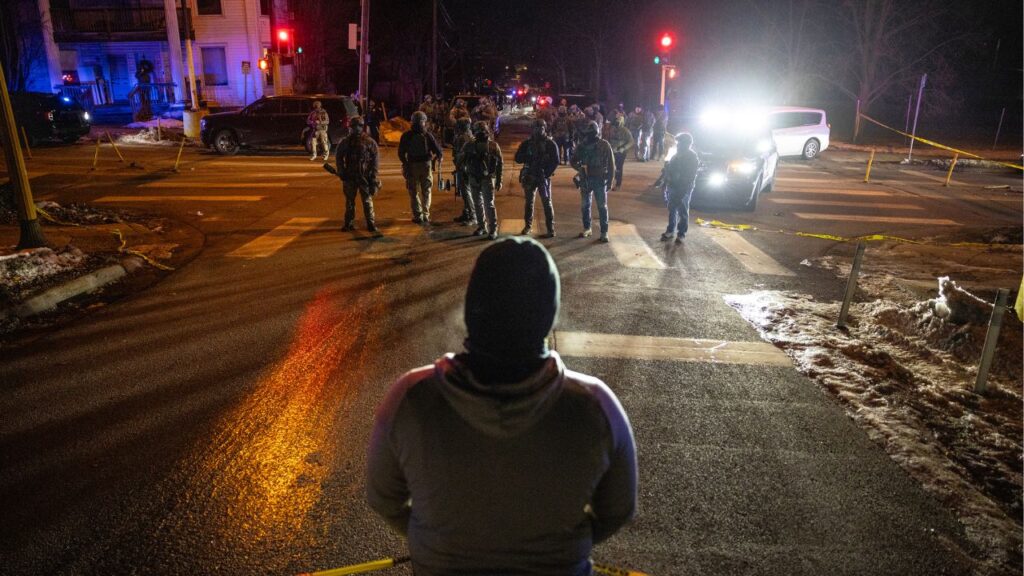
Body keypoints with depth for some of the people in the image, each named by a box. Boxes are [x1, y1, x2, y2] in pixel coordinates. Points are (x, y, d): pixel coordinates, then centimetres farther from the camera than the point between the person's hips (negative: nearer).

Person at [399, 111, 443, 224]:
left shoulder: (406, 135, -3)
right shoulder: (427, 135, -6)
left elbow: (401, 153, -2)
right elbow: (438, 150, -8)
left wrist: (405, 163, 13)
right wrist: (439, 157, 13)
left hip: (412, 166, 0)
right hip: (426, 165, 0)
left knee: (413, 192, 10)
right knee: (426, 192, 13)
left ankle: (418, 216, 5)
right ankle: (426, 216, 11)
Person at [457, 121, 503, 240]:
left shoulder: (493, 145, -4)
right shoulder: (469, 145, 4)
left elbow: (499, 163, -4)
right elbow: (459, 160, 15)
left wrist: (499, 180, -7)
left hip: (487, 178, -4)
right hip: (474, 179, 4)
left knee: (489, 204, -8)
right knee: (478, 204, 11)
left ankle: (493, 229, -3)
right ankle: (481, 227, 23)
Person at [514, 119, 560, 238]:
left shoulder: (550, 143, -2)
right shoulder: (527, 143, 6)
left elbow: (555, 161, -6)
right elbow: (518, 158, 1)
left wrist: (547, 173, -15)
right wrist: (529, 156, -16)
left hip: (543, 177, -3)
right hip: (529, 177, 3)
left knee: (547, 203, -3)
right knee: (529, 202, 11)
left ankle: (551, 229, -1)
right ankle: (528, 226, 22)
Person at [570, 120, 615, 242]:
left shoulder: (604, 145, -5)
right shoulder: (582, 146, 2)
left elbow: (611, 164, -1)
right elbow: (574, 161, 10)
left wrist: (609, 180, -5)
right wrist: (580, 167, -12)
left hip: (600, 180, -3)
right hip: (585, 180, 3)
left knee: (602, 206, -1)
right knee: (585, 205, 11)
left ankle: (604, 232, 5)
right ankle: (586, 228, 27)